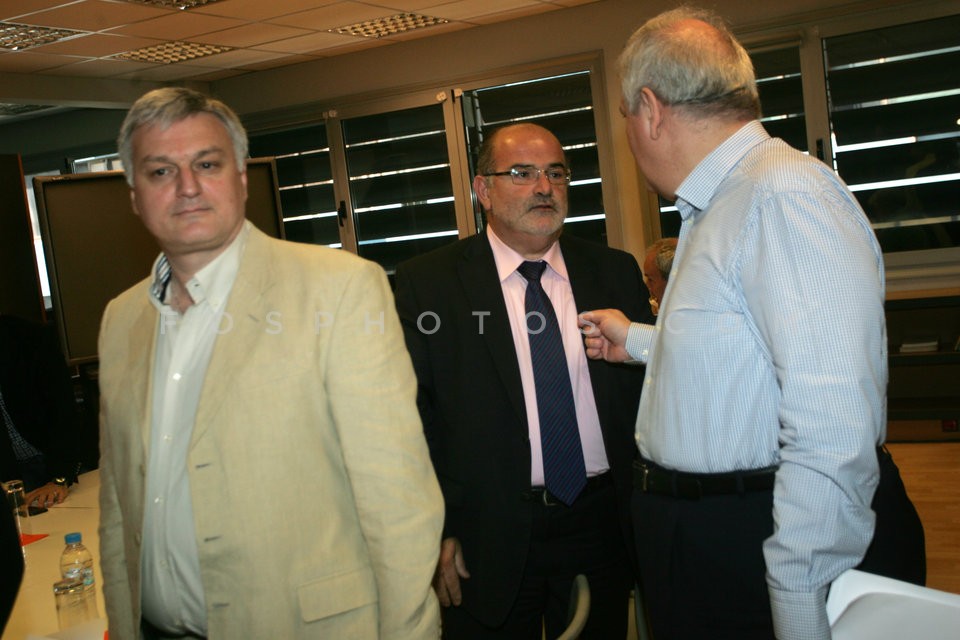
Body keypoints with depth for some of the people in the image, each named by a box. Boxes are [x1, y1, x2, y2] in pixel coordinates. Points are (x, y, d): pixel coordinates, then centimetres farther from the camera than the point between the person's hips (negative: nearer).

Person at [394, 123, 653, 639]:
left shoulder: (616, 272, 4)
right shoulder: (427, 282, -5)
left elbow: (644, 390, 7)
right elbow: (414, 416, -5)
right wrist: (438, 529, -8)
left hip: (603, 524, 3)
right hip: (490, 537, -3)